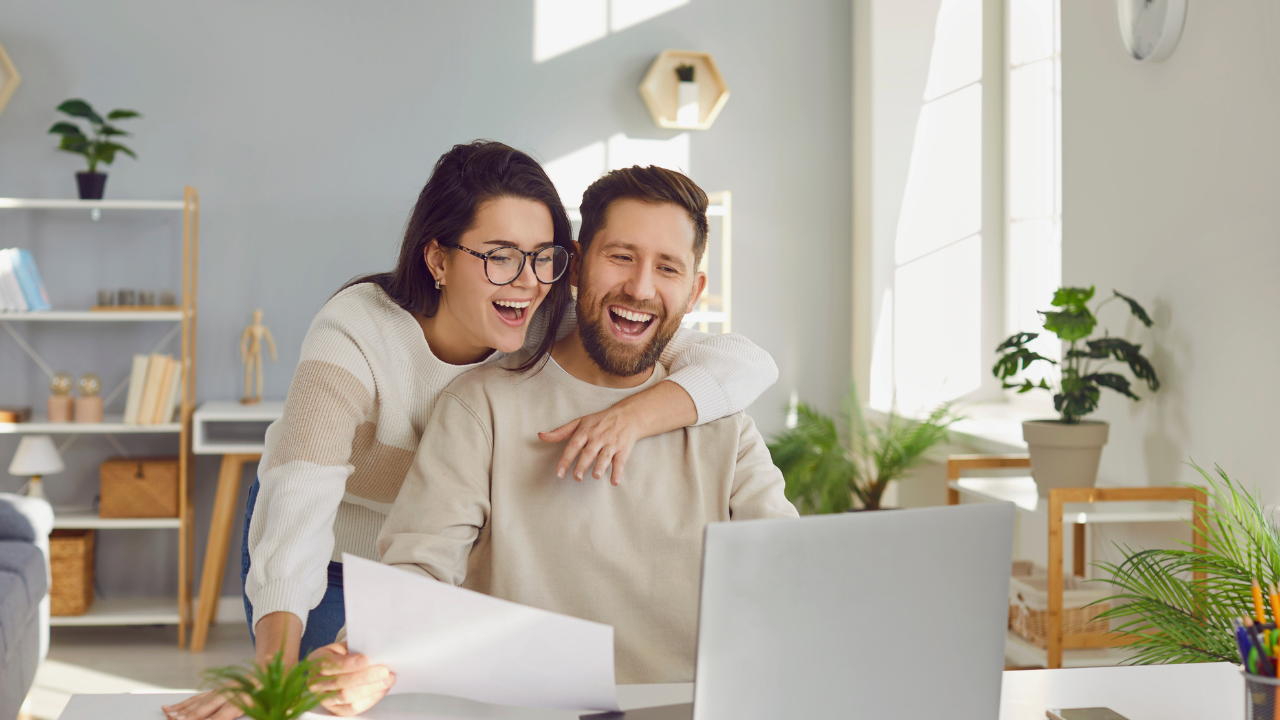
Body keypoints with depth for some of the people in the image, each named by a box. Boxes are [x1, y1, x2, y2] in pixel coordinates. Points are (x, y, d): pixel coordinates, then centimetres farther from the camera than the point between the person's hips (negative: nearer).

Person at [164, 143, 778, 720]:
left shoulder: (557, 329, -24)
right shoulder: (356, 331, -32)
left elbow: (747, 365, -28)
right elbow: (301, 491, -46)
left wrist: (633, 415, -48)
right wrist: (274, 663, -60)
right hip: (331, 564, -2)